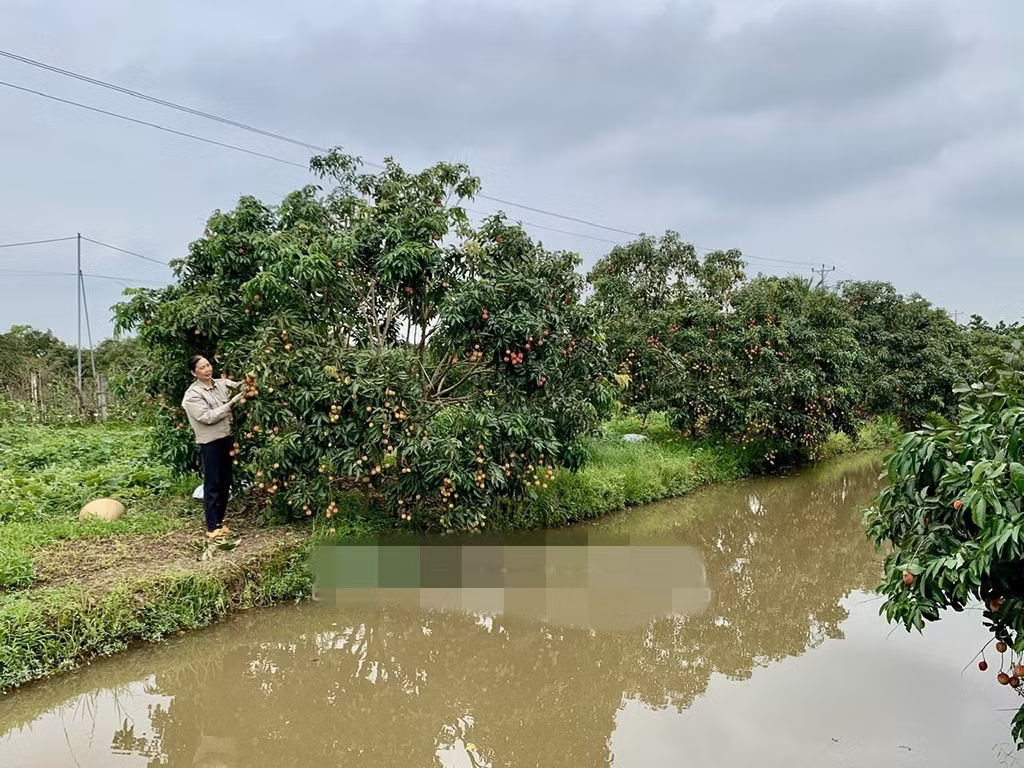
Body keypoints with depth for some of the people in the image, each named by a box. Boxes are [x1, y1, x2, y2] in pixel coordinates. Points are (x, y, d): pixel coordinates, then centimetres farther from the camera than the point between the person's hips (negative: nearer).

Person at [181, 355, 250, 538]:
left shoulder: (221, 383, 6)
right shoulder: (192, 394, -11)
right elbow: (208, 417, -19)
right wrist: (232, 403, -21)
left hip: (227, 438, 6)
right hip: (210, 442, -6)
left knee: (225, 483, 12)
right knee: (213, 484, -2)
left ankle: (220, 521, 24)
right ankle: (212, 528, 4)